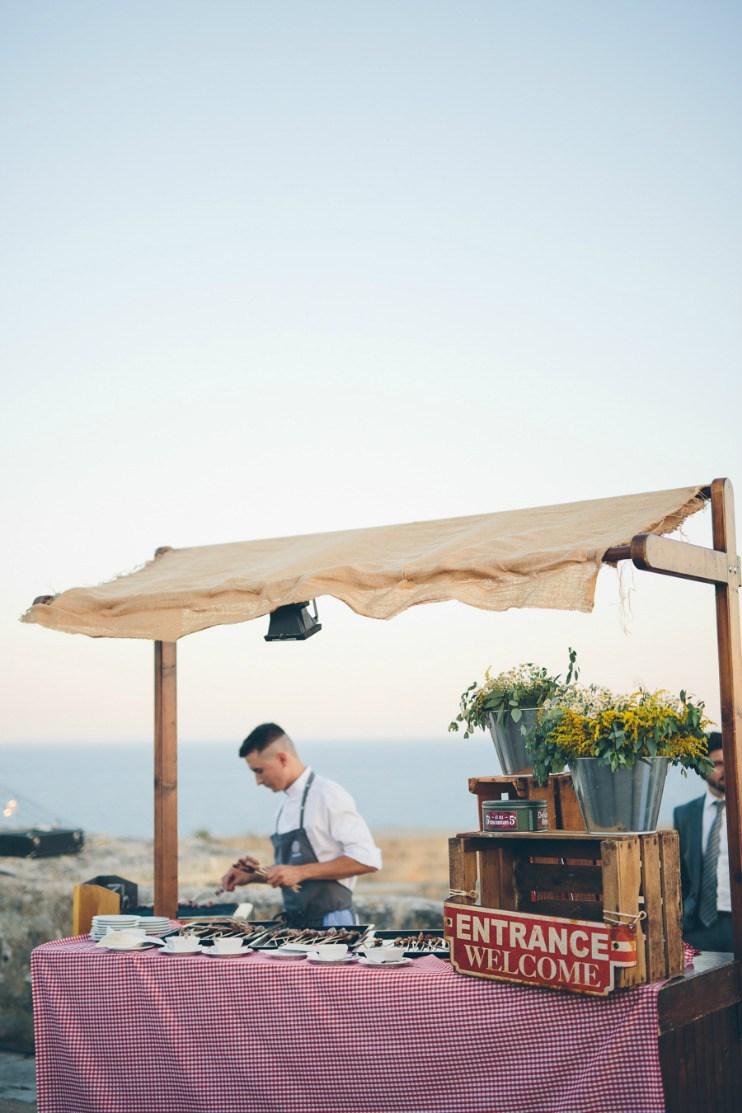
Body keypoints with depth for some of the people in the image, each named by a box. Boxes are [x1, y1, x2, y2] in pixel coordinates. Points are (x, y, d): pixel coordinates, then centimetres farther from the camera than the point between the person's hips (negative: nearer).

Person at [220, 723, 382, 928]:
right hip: (296, 925, 9)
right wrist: (252, 876, 7)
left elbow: (367, 859, -19)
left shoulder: (327, 795, -13)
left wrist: (301, 872, -20)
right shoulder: (287, 804, 13)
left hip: (330, 923, -8)